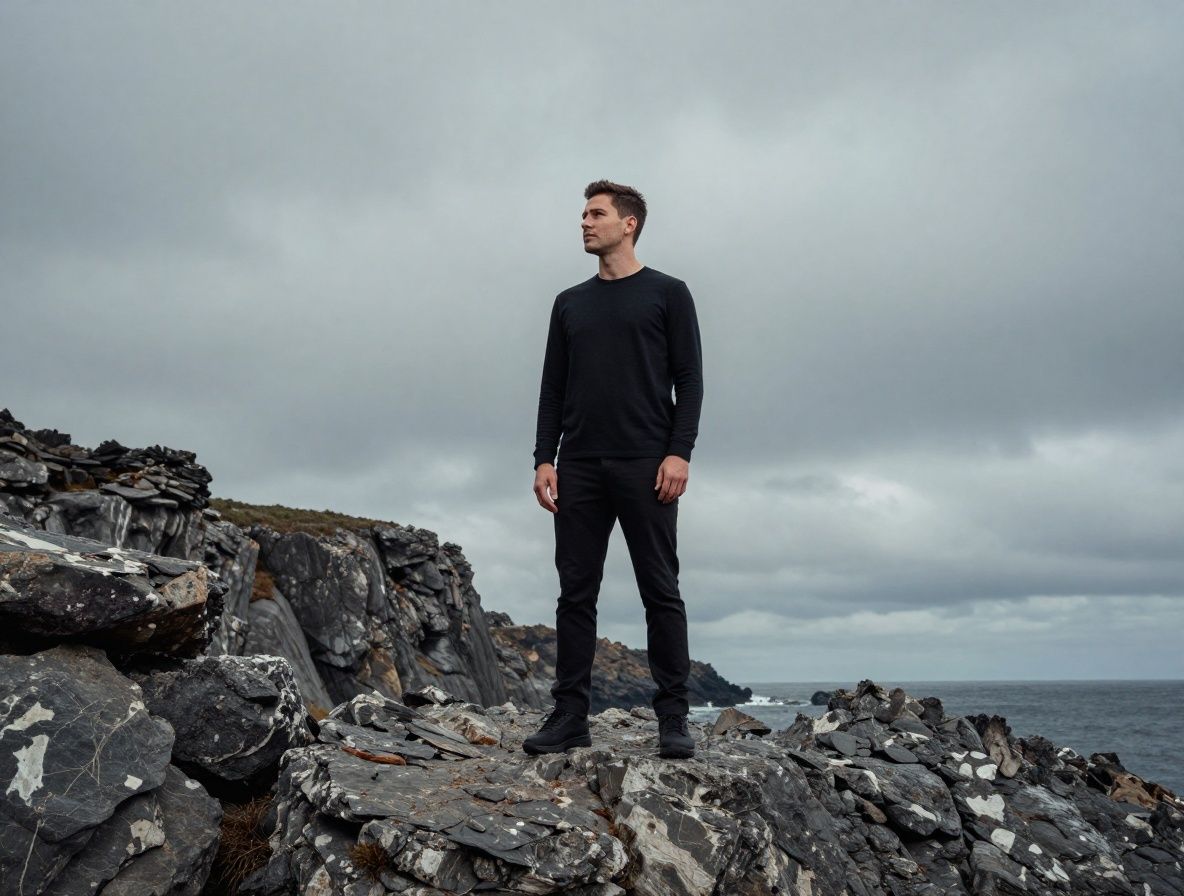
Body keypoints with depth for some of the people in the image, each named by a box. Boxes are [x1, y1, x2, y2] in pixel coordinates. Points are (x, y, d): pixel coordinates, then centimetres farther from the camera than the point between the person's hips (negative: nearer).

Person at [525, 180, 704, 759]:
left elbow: (688, 380, -1)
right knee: (576, 593, 4)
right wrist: (544, 459, 4)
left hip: (645, 467, -4)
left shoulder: (667, 293, 6)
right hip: (579, 469, 4)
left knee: (660, 592, -1)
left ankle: (672, 718, 6)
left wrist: (679, 452, -13)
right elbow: (553, 390, 14)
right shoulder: (569, 304, 18)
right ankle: (570, 714, 11)